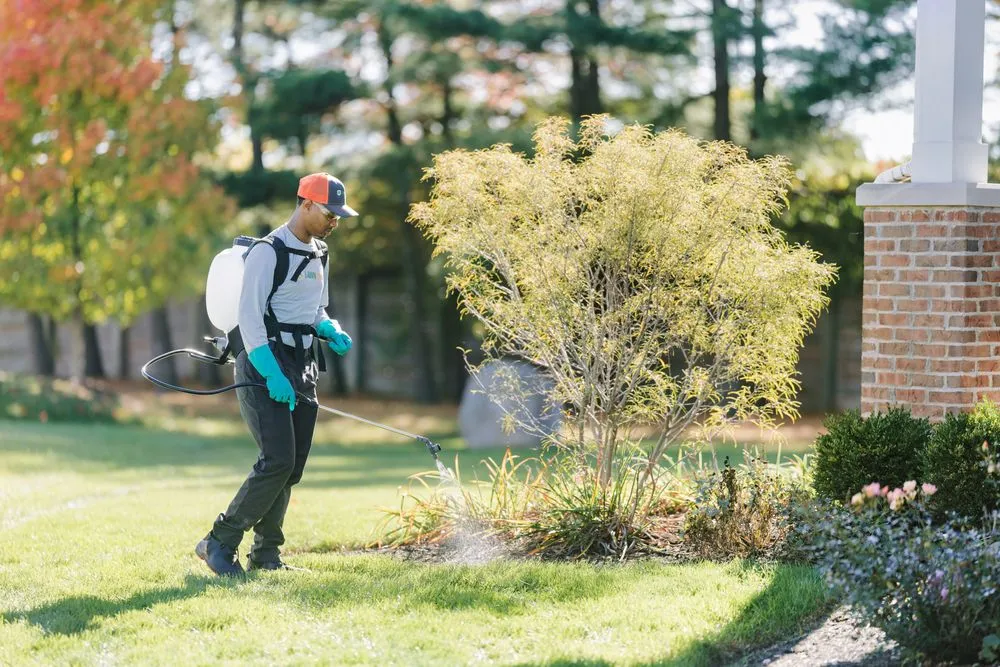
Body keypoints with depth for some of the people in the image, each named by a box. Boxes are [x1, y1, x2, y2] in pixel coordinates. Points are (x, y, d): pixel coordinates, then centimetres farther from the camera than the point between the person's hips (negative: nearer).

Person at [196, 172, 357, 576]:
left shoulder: (318, 255, 17)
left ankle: (266, 553, 12)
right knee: (277, 461, -17)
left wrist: (333, 333, 4)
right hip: (263, 366, -9)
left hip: (301, 367, 9)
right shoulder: (268, 252, -11)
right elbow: (250, 316, -17)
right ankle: (220, 543, -9)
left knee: (292, 467, 5)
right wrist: (272, 374, -25)